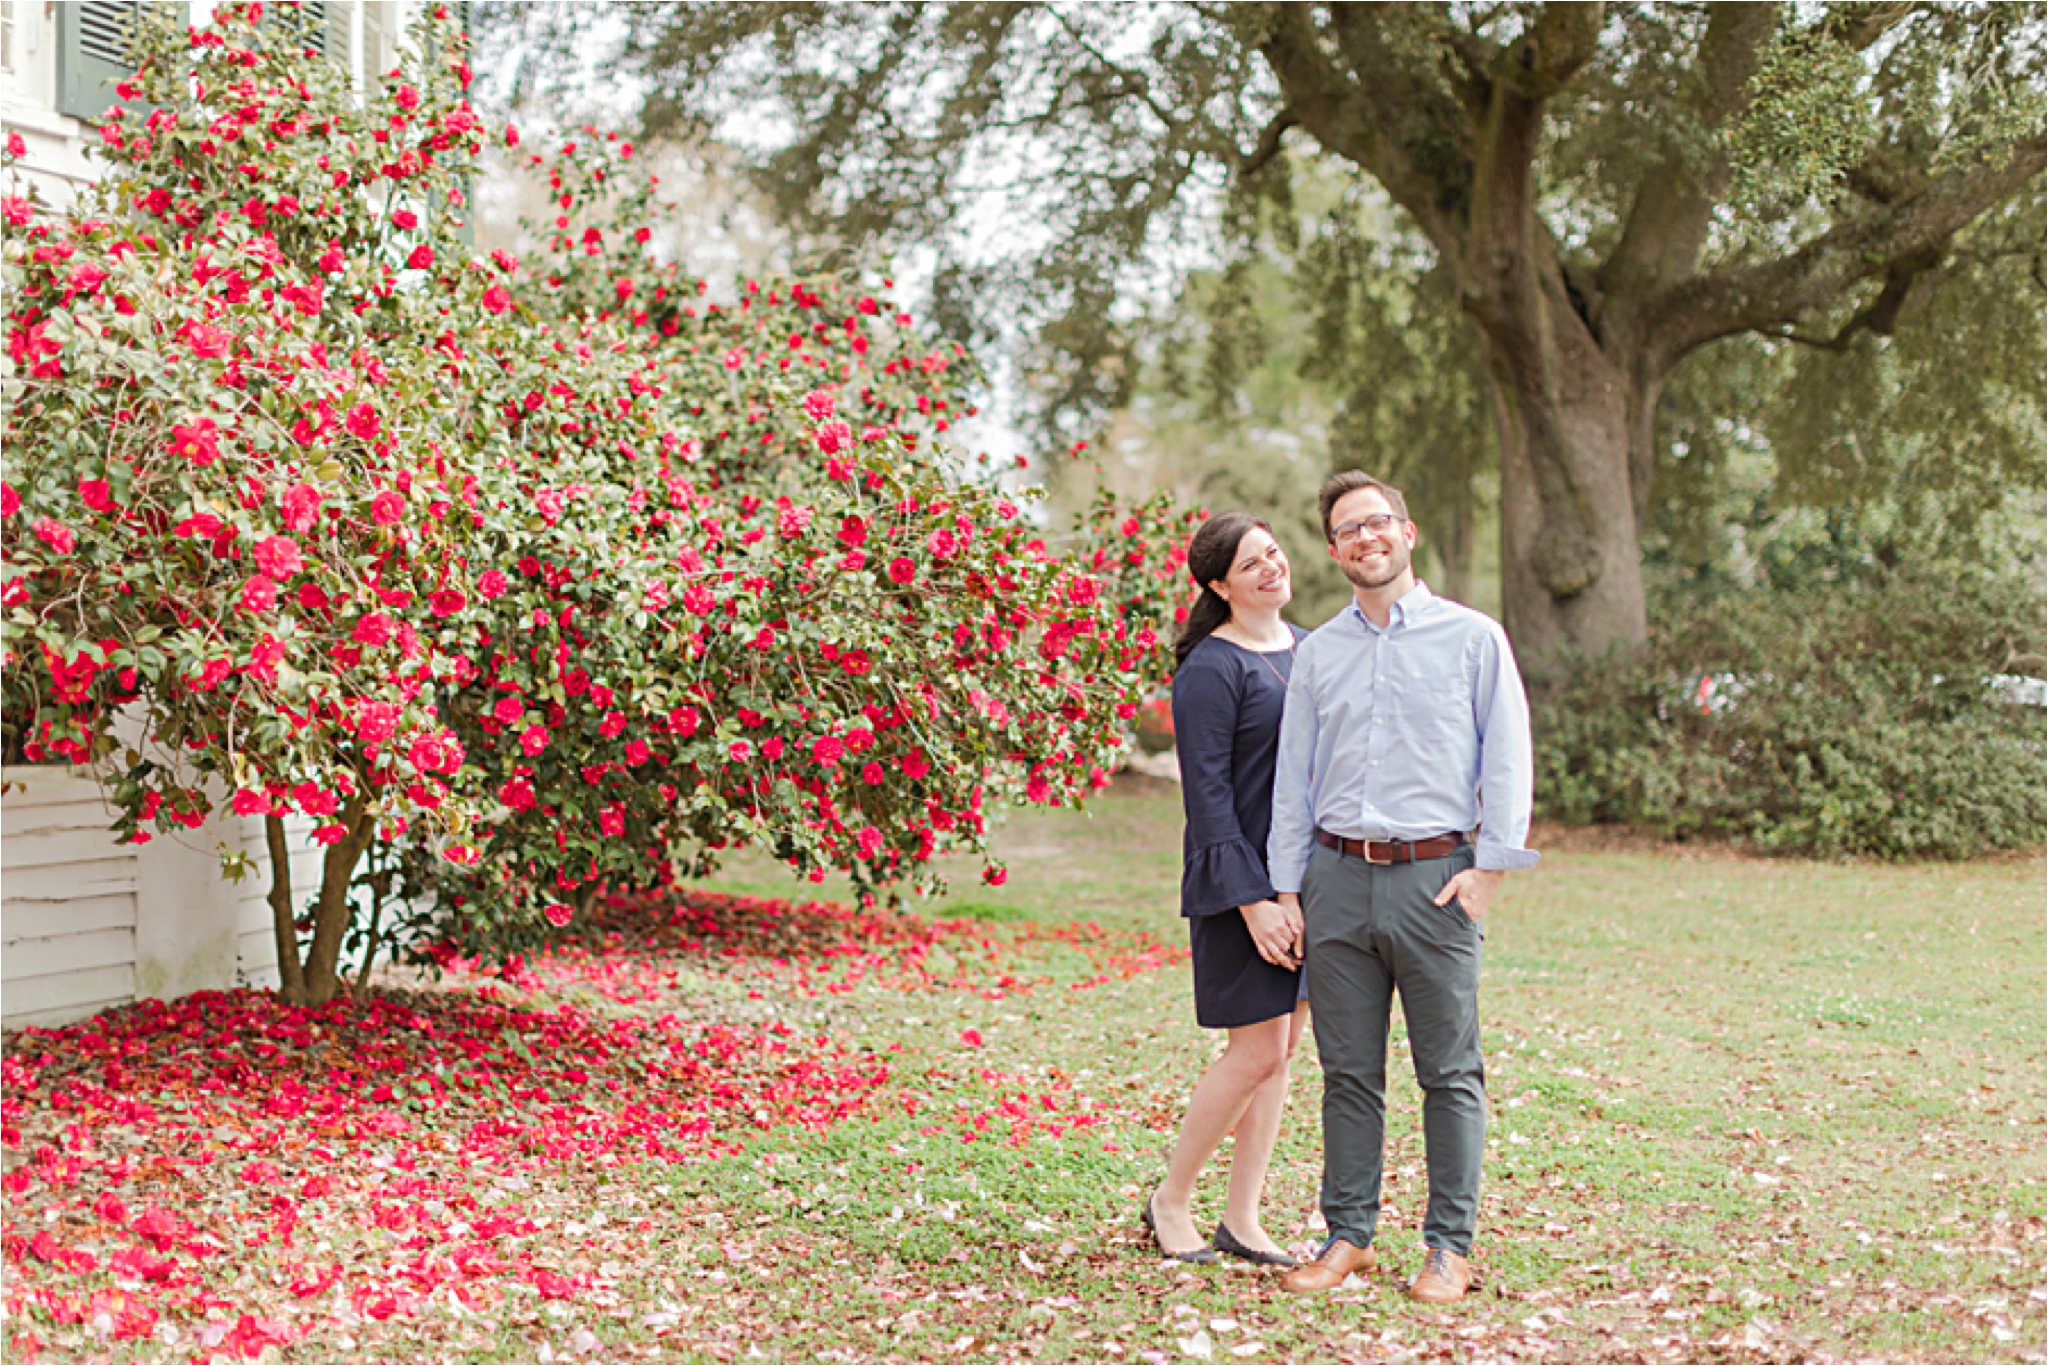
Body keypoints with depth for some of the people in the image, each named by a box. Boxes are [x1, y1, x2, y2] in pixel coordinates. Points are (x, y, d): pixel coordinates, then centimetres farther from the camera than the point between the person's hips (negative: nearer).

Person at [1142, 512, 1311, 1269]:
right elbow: (1207, 792, -14)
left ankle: (1242, 1219, 17)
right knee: (1257, 1051, -6)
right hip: (1245, 880, -7)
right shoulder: (1210, 668, -10)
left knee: (1281, 1050, 8)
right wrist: (1252, 900, -20)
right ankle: (1171, 1199, 12)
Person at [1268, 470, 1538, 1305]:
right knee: (1348, 1071, 8)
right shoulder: (1318, 651, 13)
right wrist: (1284, 886, 9)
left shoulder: (1473, 638, 3)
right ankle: (1349, 1236, 17)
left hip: (1434, 876, -3)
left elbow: (1508, 760, 1)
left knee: (1449, 1072, 2)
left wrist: (1491, 865, -8)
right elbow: (1293, 776, 14)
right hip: (1337, 878, 3)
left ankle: (1450, 1245, 11)